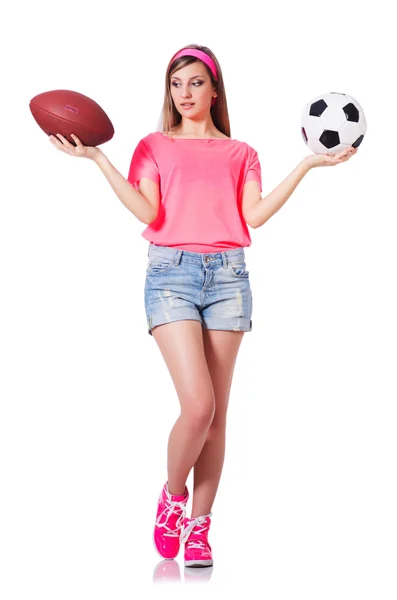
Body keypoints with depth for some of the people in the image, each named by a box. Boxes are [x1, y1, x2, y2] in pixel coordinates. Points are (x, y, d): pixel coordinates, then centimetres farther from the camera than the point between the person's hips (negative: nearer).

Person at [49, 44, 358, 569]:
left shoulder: (240, 153, 17)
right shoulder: (154, 147, 14)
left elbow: (254, 215, 1)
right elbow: (148, 212, -3)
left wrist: (307, 165, 0)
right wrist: (97, 158, -7)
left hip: (227, 274, 2)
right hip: (171, 272, -2)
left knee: (217, 413, 1)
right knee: (198, 404, -15)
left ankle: (199, 525, 12)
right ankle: (172, 496, 12)